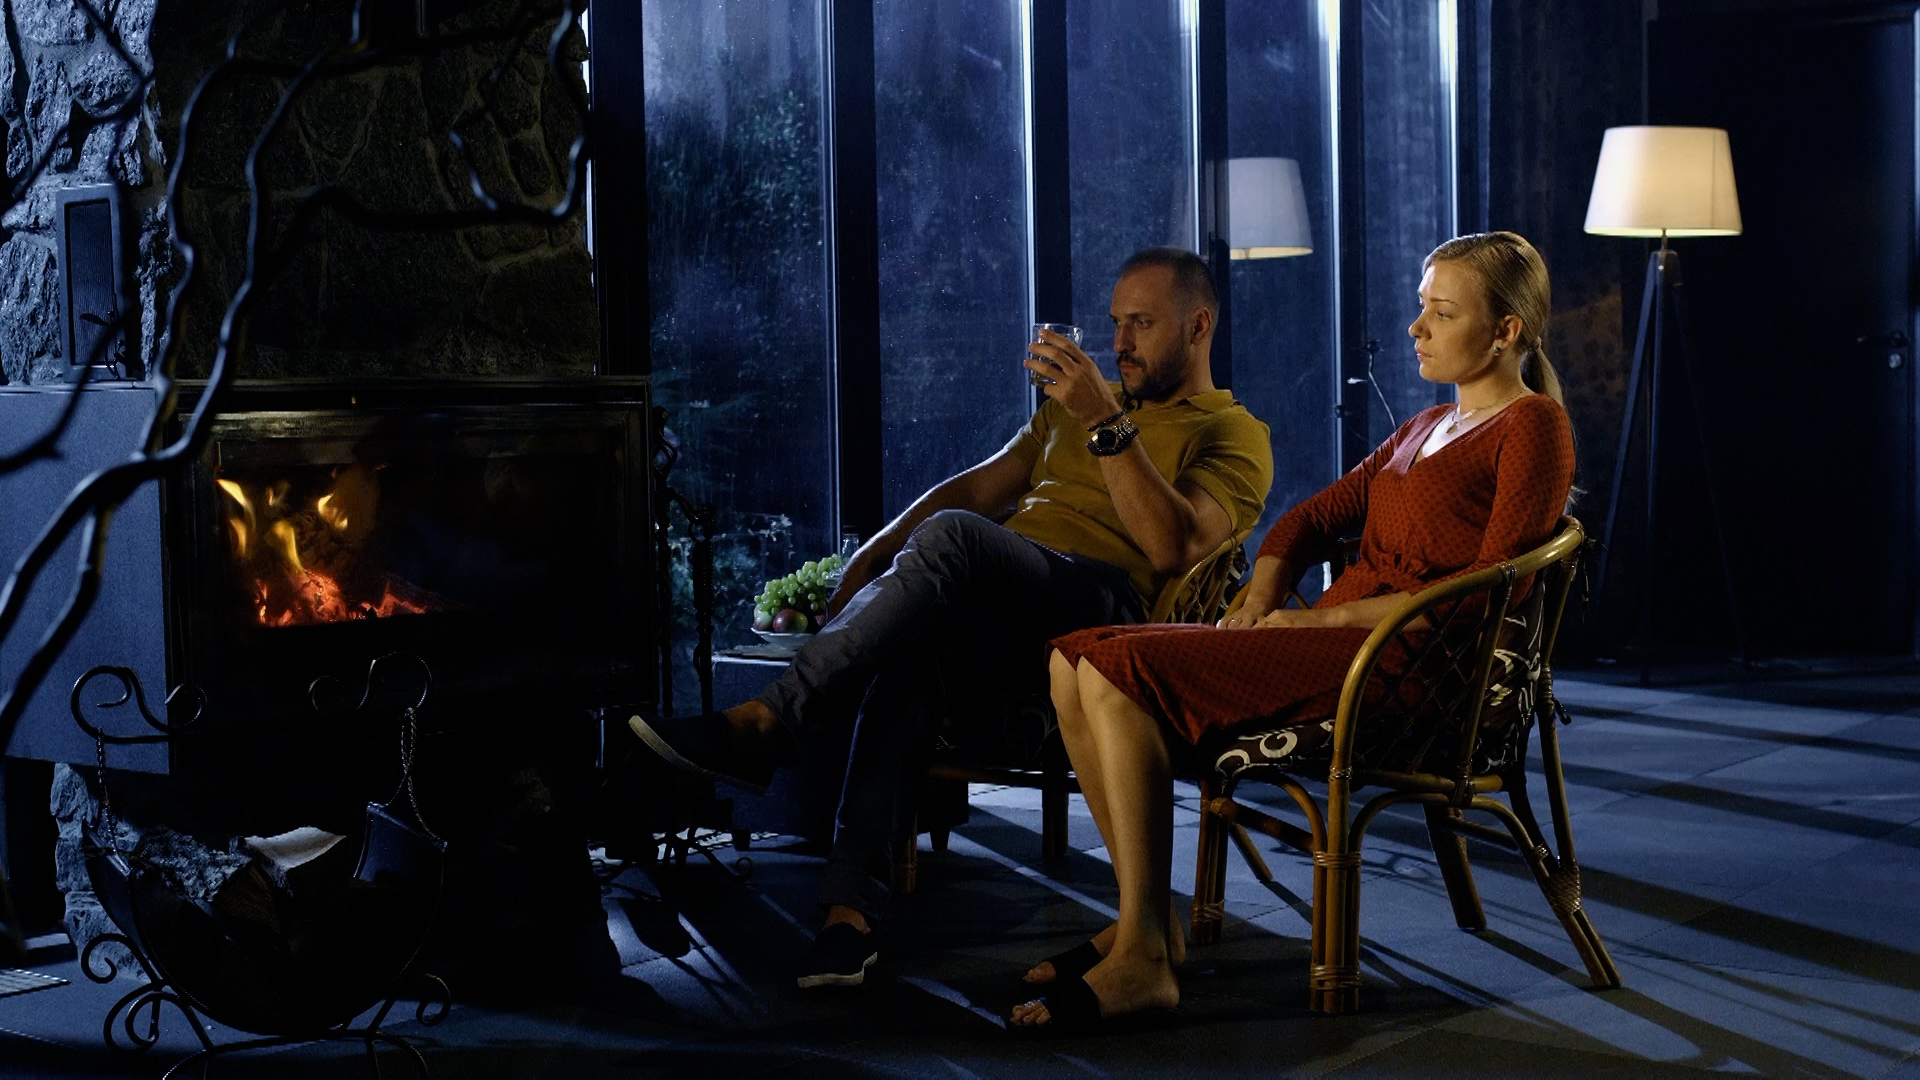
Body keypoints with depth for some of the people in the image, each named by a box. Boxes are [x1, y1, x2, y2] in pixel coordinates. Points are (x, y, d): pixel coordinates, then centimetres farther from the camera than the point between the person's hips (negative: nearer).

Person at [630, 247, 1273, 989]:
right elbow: (978, 487, 27)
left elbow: (1172, 547, -7)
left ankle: (764, 728, -38)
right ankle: (851, 905, -40)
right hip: (996, 615, 6)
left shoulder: (1233, 435, 12)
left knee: (950, 537, -34)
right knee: (916, 641, -32)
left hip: (1102, 609, -6)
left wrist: (1108, 423, -16)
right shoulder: (1076, 404, 35)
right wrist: (877, 552, 11)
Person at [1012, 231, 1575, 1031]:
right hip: (1331, 642, 9)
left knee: (1124, 670, -25)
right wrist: (1263, 592, 5)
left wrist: (1328, 617, -12)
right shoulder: (1428, 426, 26)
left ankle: (1142, 961, -24)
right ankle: (1146, 919, -5)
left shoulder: (1533, 426, -1)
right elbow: (1316, 513, 26)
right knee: (1077, 662, -7)